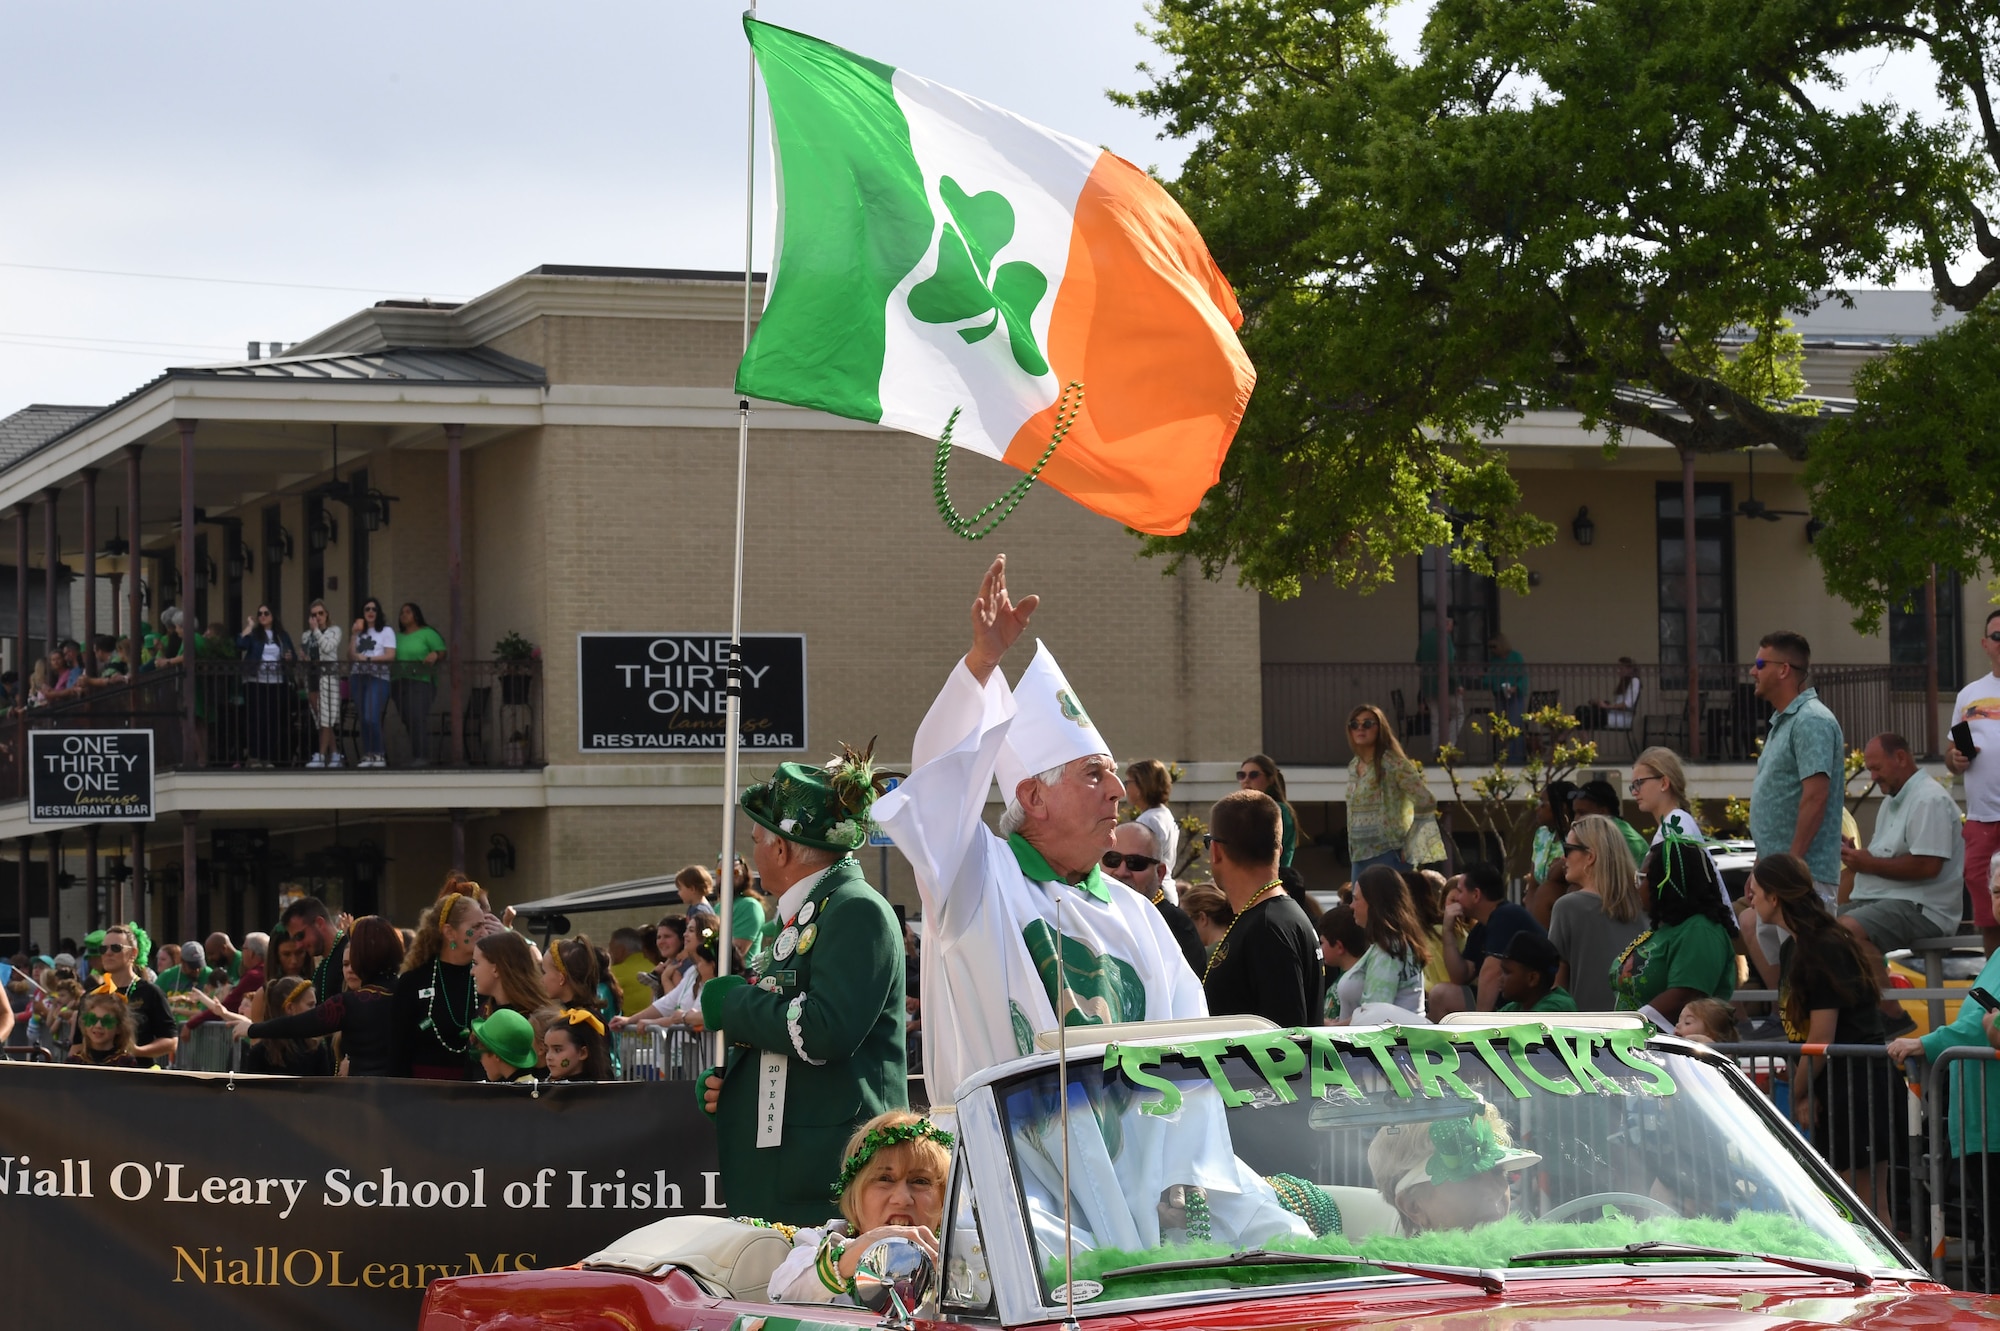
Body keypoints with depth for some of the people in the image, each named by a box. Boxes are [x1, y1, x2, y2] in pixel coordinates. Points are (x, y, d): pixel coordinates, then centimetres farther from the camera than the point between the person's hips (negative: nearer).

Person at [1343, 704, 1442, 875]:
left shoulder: (1392, 763, -9)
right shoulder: (1353, 766, 13)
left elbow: (1426, 801, -12)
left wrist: (1409, 845, -10)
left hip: (1388, 854, -7)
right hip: (1359, 856, 7)